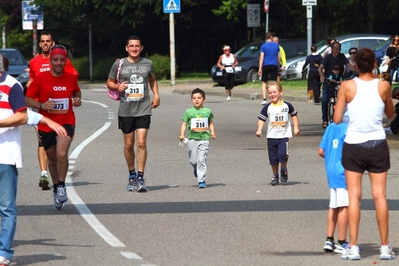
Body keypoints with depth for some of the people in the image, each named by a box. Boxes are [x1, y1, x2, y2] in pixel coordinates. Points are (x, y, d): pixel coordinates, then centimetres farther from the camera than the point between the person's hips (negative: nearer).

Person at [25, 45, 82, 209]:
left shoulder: (71, 78, 0)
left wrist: (78, 99, -1)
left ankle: (62, 187, -9)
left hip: (66, 123, -1)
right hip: (46, 125, 1)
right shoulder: (41, 79, -7)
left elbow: (77, 91, 22)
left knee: (62, 154, -25)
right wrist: (42, 106, -21)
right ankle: (56, 187, 38)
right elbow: (27, 99, -4)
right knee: (52, 159, 14)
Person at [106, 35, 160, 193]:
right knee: (129, 145, 8)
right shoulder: (119, 64, 1)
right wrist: (117, 87, -11)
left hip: (143, 110, 0)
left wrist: (156, 95, 11)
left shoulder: (147, 64, 7)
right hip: (125, 110, 0)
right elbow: (109, 82, 10)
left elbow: (152, 80, 25)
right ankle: (131, 175, 26)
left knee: (141, 143, -11)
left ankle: (140, 178, -8)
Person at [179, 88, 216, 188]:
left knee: (201, 159, -9)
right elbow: (184, 124, 3)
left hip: (204, 139, -1)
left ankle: (201, 180, -5)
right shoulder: (189, 112, 2)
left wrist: (212, 132, 4)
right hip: (192, 139, 1)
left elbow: (211, 123, 18)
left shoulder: (207, 111, 4)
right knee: (193, 160, 5)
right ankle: (196, 169, 41)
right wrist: (182, 135, -10)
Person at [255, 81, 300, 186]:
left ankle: (284, 170, 8)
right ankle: (275, 175, 26)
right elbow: (261, 119, -2)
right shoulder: (267, 107, -2)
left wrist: (296, 128, 8)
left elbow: (294, 115, 15)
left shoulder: (287, 105, 0)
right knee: (273, 158, 7)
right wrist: (259, 130, -18)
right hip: (271, 136, 2)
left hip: (284, 135, -2)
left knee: (283, 154, -20)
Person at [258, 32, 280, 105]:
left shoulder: (263, 46, -2)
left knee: (264, 82, 13)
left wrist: (260, 68, -6)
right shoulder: (276, 45, 5)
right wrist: (278, 66, 19)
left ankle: (264, 99, 4)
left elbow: (261, 58, -7)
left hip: (266, 66, -1)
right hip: (274, 66, 1)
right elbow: (278, 57, 8)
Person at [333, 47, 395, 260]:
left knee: (354, 196, 4)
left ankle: (353, 247, 0)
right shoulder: (383, 86, -5)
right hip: (378, 146, 1)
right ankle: (385, 247, 8)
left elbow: (337, 119, -7)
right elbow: (390, 114, 10)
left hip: (353, 146, -1)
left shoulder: (347, 86, -10)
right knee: (380, 195, 5)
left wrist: (339, 105, 12)